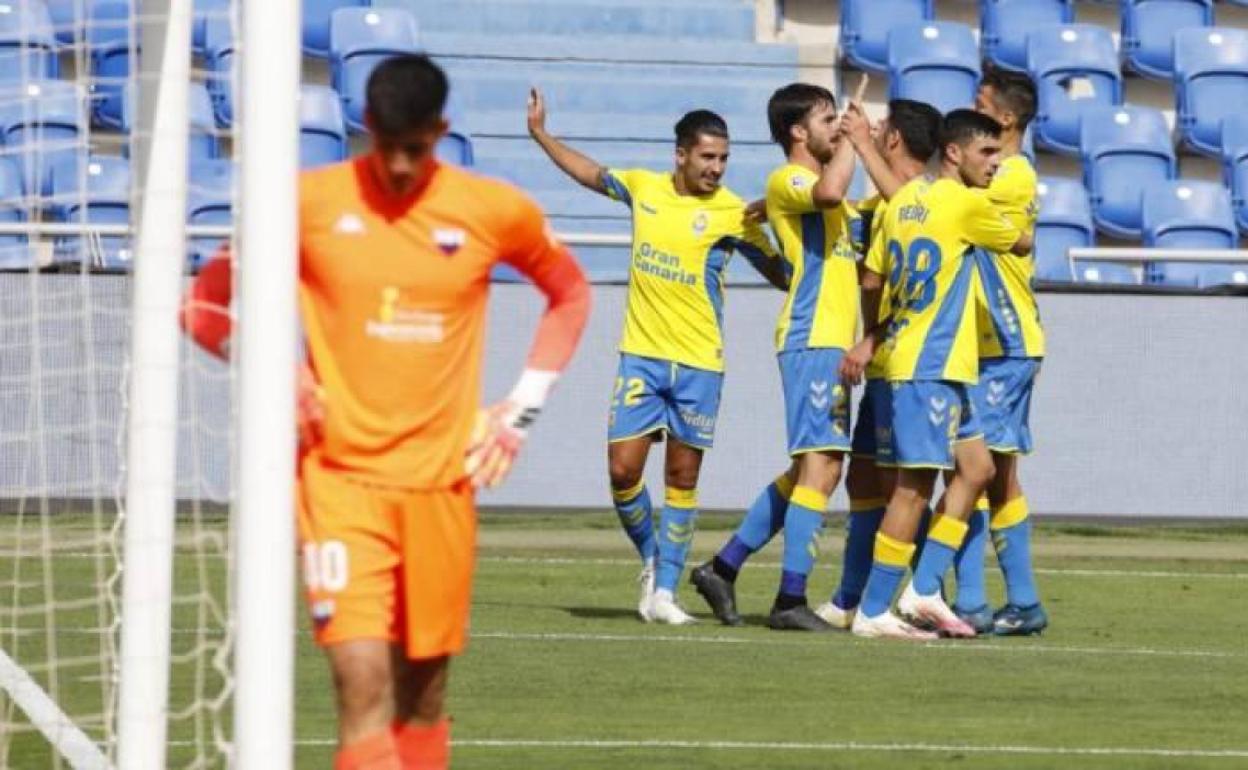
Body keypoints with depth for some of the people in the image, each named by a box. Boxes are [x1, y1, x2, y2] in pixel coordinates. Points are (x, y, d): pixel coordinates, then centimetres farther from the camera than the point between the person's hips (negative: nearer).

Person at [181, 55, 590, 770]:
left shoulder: (496, 211, 2)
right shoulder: (309, 202, -3)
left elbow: (570, 294, 20)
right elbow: (207, 302, 8)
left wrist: (522, 409, 10)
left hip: (442, 483, 3)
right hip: (340, 476, -3)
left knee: (423, 698, 9)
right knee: (363, 683, -17)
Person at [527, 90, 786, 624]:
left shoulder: (731, 212, -4)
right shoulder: (644, 188, 4)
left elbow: (780, 274, 3)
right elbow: (591, 174, 24)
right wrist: (541, 134, 26)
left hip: (698, 362, -2)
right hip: (641, 354, 2)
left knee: (682, 477, 0)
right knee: (623, 469, -5)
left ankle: (664, 590, 7)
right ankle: (652, 559, 19)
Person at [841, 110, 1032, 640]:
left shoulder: (904, 199, 13)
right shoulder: (965, 204, -10)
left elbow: (876, 277, 15)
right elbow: (1022, 245, 5)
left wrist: (869, 342, 16)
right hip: (931, 364, -9)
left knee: (975, 467, 12)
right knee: (916, 485, -7)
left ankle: (923, 590, 8)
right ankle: (873, 612, -5)